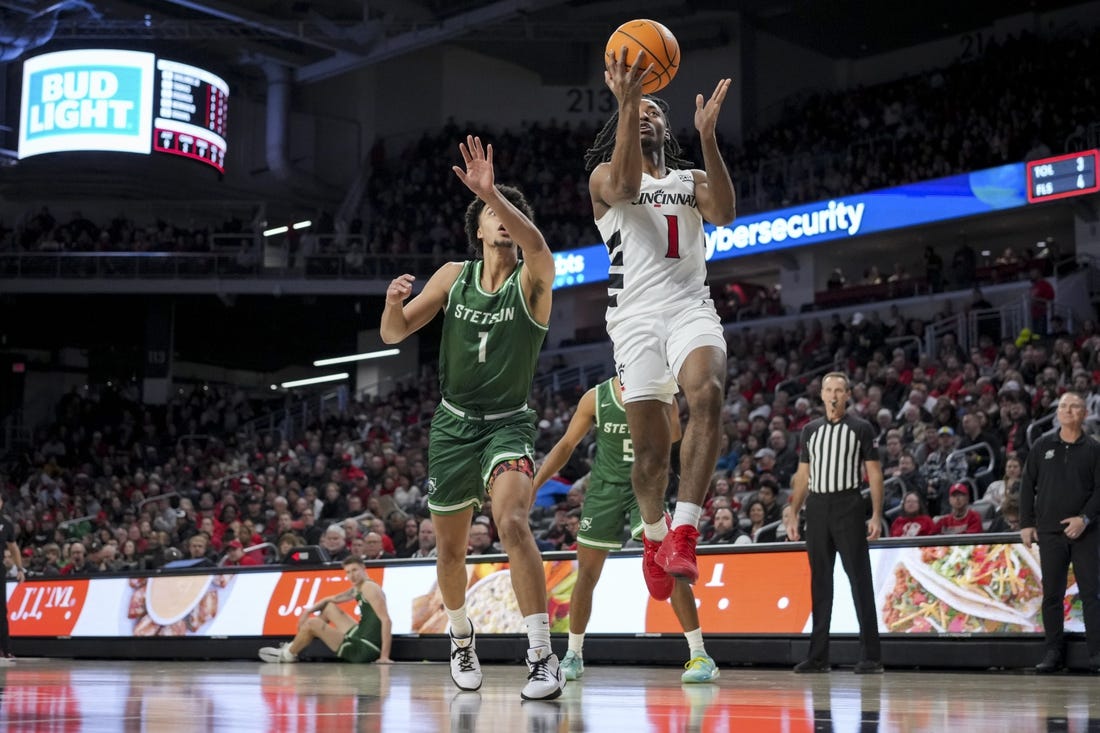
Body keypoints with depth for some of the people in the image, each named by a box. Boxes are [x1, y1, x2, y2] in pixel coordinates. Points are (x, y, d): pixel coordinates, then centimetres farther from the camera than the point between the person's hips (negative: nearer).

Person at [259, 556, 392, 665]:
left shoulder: (369, 588, -15)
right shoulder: (356, 590, 14)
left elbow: (386, 620, -25)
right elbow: (330, 599, 26)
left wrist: (384, 656, -30)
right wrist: (308, 611, 8)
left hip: (365, 650, -10)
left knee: (312, 623, -7)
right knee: (329, 607, 23)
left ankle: (287, 655, 18)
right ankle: (294, 647, 27)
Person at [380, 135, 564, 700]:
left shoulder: (531, 281, -10)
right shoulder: (454, 275, 2)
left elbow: (537, 246, -35)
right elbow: (394, 334, 3)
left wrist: (492, 191, -49)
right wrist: (394, 302, -20)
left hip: (508, 423, -4)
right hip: (453, 422, 4)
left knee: (511, 521, -30)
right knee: (449, 549, 13)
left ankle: (543, 658, -27)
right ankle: (462, 641, 41)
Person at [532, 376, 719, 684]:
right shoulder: (596, 398, -5)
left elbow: (672, 437, -22)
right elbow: (567, 444, 4)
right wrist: (535, 483, 0)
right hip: (606, 487, 2)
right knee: (586, 575, 6)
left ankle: (699, 654, -11)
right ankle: (573, 655, 23)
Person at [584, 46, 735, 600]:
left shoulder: (690, 180, 20)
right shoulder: (603, 177, 13)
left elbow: (725, 213, -3)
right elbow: (625, 187, -14)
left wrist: (707, 136, -14)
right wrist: (626, 103, -23)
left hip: (691, 306, 1)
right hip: (636, 312, -1)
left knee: (707, 396, -30)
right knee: (650, 446, -3)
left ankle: (683, 534, -31)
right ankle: (654, 537, 27)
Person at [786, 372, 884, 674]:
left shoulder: (861, 428, 2)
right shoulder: (810, 430, 14)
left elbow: (874, 474, 0)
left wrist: (876, 515, -9)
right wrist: (793, 514, 9)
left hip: (848, 506, -4)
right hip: (816, 508, 4)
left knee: (859, 579, -6)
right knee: (820, 581, 6)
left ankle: (871, 656, -4)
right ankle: (818, 656, 10)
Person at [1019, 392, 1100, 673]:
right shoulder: (1043, 446, 9)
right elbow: (1027, 485, 10)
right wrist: (1026, 523, 4)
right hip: (1050, 531, 1)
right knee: (1052, 594, 4)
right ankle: (1054, 652, 9)